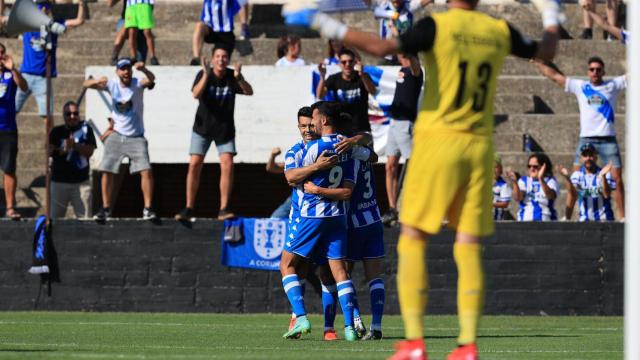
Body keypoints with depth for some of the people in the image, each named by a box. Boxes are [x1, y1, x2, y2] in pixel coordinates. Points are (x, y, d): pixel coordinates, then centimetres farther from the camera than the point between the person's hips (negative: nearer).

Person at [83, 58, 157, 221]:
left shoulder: (137, 84, -13)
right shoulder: (112, 84, -6)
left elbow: (151, 79, -34)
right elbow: (86, 84, -9)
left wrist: (144, 69, -56)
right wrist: (97, 81, -32)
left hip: (136, 137, -2)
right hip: (116, 135, 2)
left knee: (146, 171, -14)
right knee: (107, 171, 0)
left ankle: (148, 208, -7)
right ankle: (106, 208, 12)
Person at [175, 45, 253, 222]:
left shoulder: (232, 76, -7)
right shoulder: (203, 74, -12)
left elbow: (249, 92, -20)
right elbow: (196, 94, -28)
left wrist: (239, 77, -38)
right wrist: (206, 75, -41)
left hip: (225, 129, 1)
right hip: (203, 127, -1)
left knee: (228, 165, -12)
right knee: (194, 165, -6)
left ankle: (223, 209, -8)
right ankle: (188, 209, 1)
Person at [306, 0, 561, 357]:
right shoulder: (500, 32, 5)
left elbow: (383, 47, -23)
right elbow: (546, 52, 22)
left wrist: (338, 30, -11)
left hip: (439, 140, -4)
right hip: (480, 146, 4)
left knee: (412, 242, 2)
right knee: (469, 249, 6)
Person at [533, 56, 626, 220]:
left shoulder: (613, 85, 8)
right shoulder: (580, 86, 10)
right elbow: (554, 75, 15)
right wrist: (537, 63, 17)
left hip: (608, 140, -1)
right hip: (586, 139, 1)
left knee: (617, 179, -5)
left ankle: (622, 217, 0)